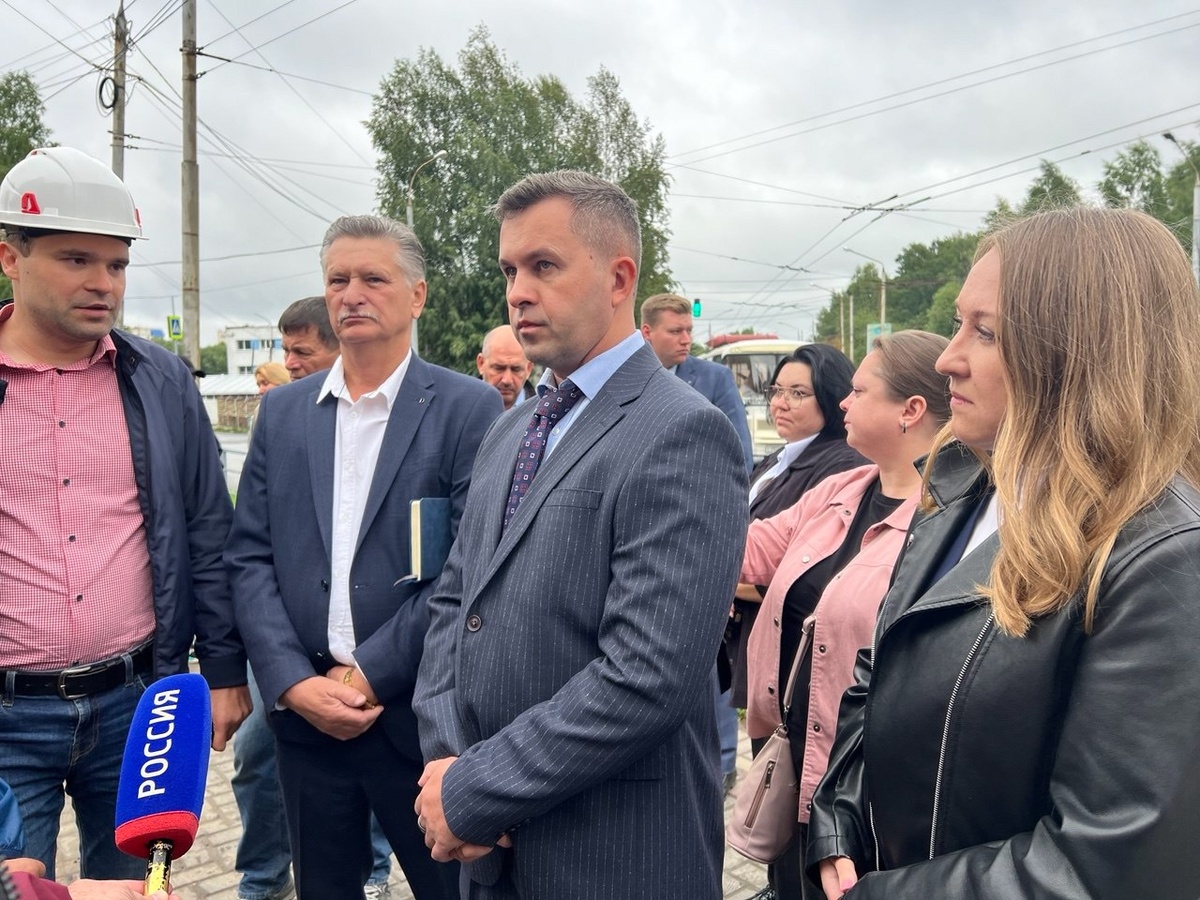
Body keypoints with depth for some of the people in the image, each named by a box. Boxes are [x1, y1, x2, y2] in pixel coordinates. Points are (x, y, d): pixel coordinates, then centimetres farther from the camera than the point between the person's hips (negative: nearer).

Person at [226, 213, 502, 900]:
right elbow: (250, 557, 4)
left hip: (422, 715, -3)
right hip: (302, 713, 4)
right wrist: (294, 682, -7)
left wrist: (370, 673, -13)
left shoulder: (468, 407, -7)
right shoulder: (283, 410, 7)